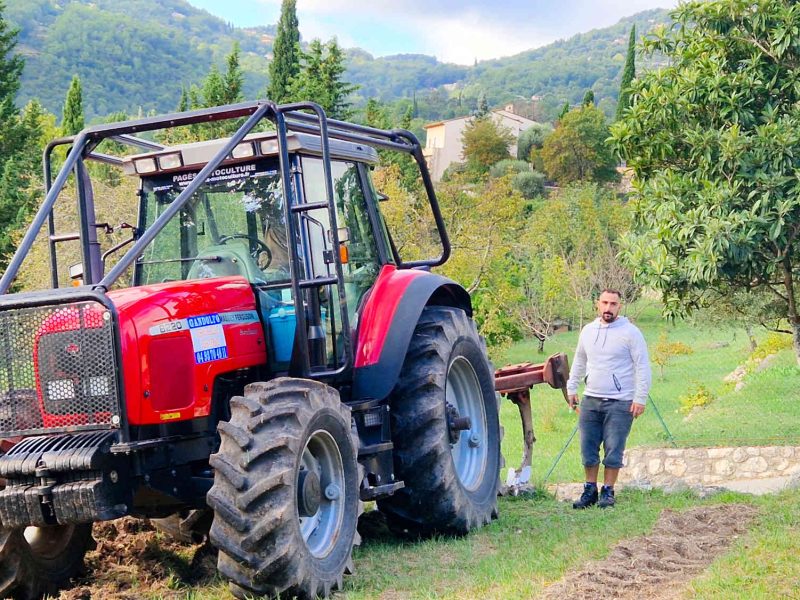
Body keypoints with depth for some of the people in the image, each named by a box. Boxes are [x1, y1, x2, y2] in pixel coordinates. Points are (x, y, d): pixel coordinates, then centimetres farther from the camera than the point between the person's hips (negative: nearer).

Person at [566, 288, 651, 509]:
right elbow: (579, 362, 23)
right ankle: (590, 490, 17)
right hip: (590, 400, 5)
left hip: (619, 402, -5)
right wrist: (571, 388, 18)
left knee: (613, 451, -2)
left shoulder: (630, 332, -6)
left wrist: (640, 399, -11)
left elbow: (643, 367, -6)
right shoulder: (588, 331, 10)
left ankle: (608, 492, 9)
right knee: (588, 449, 7)